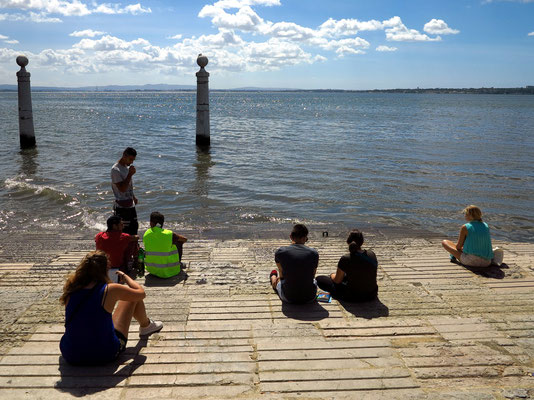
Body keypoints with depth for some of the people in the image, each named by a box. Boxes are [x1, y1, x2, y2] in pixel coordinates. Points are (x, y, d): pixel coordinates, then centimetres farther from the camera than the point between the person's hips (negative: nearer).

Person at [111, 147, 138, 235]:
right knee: (123, 231, -1)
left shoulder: (127, 167, 8)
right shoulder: (115, 170, -19)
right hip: (121, 207, -9)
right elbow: (122, 189, -26)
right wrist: (130, 174, -27)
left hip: (131, 205, 9)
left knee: (134, 227, 16)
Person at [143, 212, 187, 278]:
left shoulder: (146, 234, -6)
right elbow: (185, 239, 1)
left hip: (151, 269, 4)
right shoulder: (170, 235, -16)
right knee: (179, 242, 14)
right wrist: (175, 241, 22)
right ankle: (178, 264, 31)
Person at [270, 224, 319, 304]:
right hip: (310, 298, 2)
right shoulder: (314, 253, -8)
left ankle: (273, 276, 65)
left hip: (288, 298, -1)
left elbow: (282, 275, 5)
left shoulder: (280, 252, -12)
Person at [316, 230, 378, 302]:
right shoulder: (372, 255, -8)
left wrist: (332, 275, 18)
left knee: (319, 279, 7)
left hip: (353, 297, -6)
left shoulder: (345, 259, -21)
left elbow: (337, 280, -6)